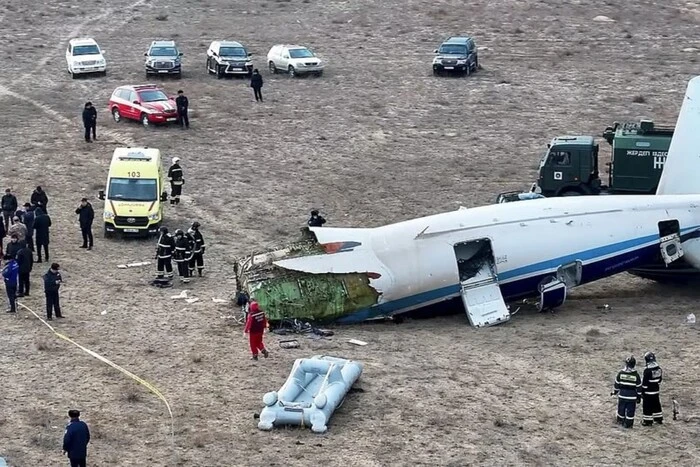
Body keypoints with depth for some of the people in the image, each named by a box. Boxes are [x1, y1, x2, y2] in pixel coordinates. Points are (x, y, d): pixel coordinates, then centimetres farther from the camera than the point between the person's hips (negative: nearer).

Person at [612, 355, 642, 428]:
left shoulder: (621, 373, -6)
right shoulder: (636, 375, -10)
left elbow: (617, 383, 3)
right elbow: (639, 387, -4)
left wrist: (615, 391, 19)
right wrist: (639, 396, 5)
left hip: (622, 395, 2)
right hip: (632, 397, -2)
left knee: (621, 409, 15)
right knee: (630, 410, 5)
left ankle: (620, 421, 24)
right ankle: (628, 424, 7)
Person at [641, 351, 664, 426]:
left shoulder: (647, 370, -22)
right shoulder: (658, 368, 0)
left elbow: (644, 382, -17)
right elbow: (660, 379, 11)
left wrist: (642, 392, -9)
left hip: (648, 392, -7)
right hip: (656, 391, 7)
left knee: (647, 406, 2)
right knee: (656, 405, 18)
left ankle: (648, 421, 6)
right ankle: (659, 419, 27)